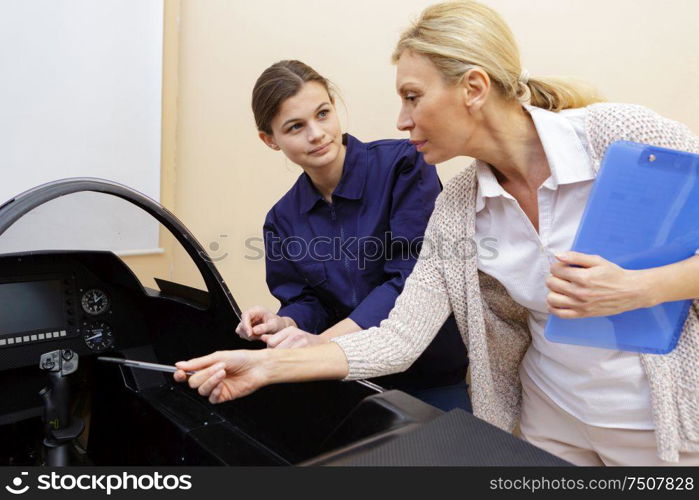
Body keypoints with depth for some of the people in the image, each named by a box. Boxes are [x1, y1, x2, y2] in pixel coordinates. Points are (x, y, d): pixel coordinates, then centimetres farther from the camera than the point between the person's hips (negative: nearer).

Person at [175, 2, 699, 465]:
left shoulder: (618, 132, -19)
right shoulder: (455, 210, -8)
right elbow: (400, 338, -12)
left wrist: (636, 289, -28)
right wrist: (267, 365, -18)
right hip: (555, 417, 3)